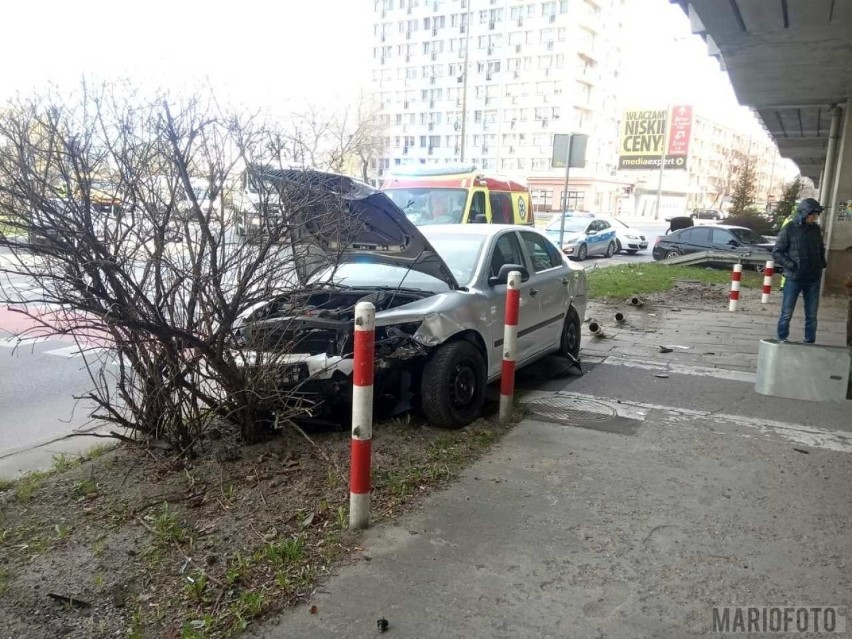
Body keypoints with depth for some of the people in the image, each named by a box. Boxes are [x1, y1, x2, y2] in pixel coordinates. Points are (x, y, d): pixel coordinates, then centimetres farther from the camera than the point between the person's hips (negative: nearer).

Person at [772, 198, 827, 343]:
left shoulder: (816, 229, 7)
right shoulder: (789, 229, -7)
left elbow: (821, 249, 22)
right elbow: (776, 252, -7)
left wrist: (821, 264, 9)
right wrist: (791, 265, -15)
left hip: (813, 279, 5)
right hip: (794, 278, -4)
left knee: (812, 315, 8)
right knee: (787, 313, 2)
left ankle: (810, 342, 16)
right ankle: (782, 341, 12)